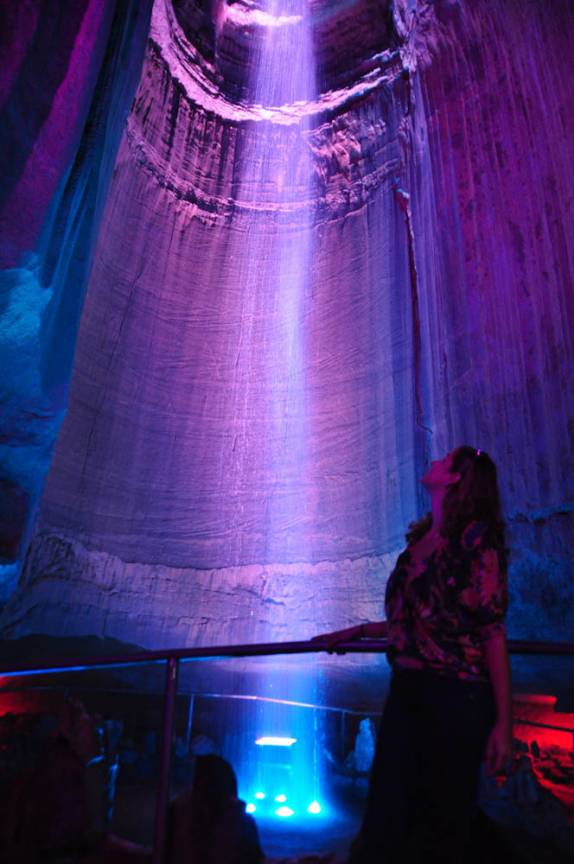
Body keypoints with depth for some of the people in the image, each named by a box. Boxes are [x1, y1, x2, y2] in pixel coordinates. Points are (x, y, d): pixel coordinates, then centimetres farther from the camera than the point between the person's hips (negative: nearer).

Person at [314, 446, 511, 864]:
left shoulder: (476, 536, -10)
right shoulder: (419, 539, 10)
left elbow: (493, 631, -13)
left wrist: (503, 721, -13)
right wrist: (355, 632, 25)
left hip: (455, 697, -6)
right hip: (406, 691, 6)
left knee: (441, 826, 9)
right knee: (386, 820, 12)